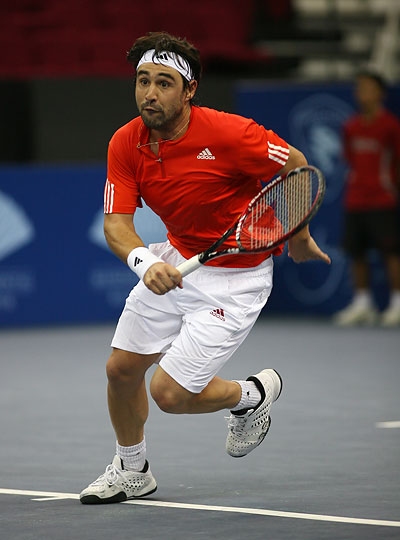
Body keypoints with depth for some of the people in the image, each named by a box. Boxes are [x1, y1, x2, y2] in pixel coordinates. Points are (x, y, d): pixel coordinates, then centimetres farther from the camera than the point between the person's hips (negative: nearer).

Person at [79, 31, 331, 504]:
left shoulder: (228, 133, -26)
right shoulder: (125, 145, -11)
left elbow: (296, 167, -12)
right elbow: (116, 222, -17)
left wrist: (298, 236, 0)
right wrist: (144, 262, -39)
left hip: (235, 277, -6)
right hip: (174, 263, 6)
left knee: (170, 392, -10)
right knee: (121, 369, 9)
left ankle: (252, 395, 21)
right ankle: (131, 471, 35)